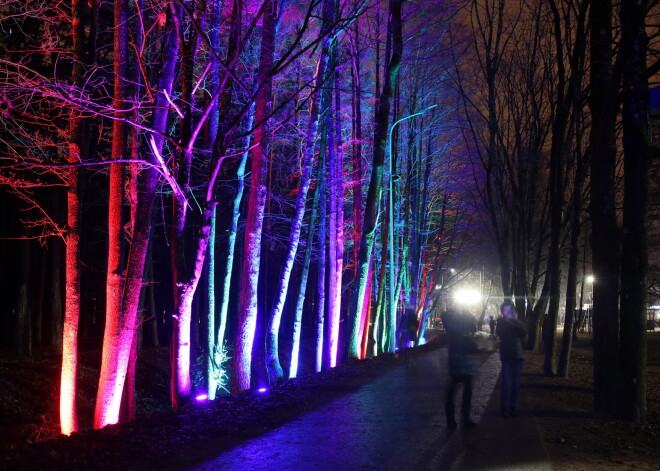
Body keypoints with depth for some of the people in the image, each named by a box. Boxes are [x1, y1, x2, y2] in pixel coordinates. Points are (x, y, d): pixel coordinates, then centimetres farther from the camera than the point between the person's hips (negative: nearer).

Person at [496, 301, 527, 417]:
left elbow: (524, 332, -5)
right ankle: (504, 407, -5)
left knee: (516, 383, 5)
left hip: (518, 355, 4)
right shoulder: (501, 322, 6)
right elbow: (500, 333, -13)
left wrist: (515, 320, -8)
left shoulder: (517, 322, 14)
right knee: (507, 382, -11)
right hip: (507, 355, -4)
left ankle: (512, 406, 12)